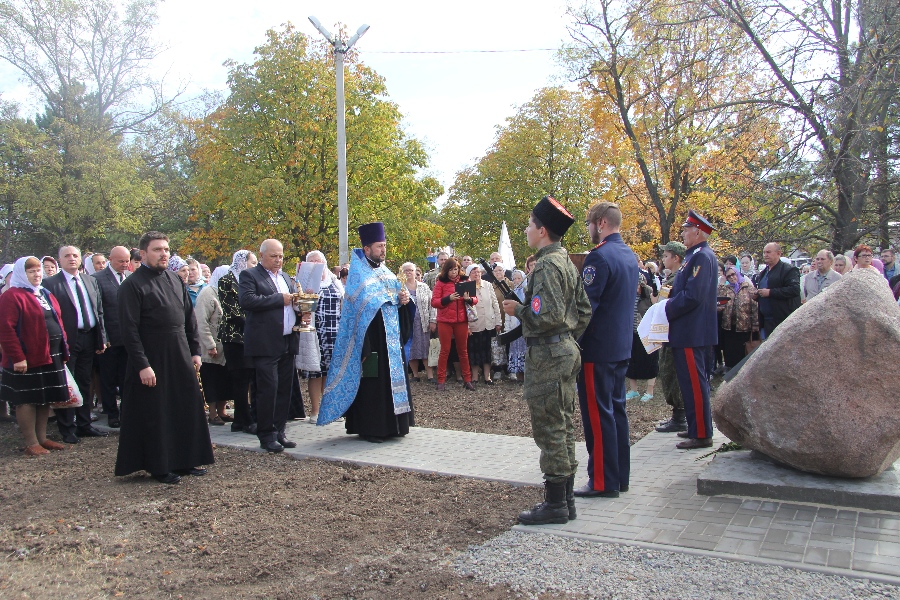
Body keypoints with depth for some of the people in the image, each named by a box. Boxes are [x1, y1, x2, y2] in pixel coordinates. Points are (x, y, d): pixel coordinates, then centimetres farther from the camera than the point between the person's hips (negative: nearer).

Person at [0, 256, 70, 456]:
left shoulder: (46, 295, 15)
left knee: (46, 400, 13)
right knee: (27, 401, 1)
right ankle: (31, 444, 9)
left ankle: (42, 438, 24)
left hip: (51, 357, 8)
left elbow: (57, 321, 20)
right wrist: (17, 357, -21)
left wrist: (63, 349, 13)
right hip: (28, 359, -8)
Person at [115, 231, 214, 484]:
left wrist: (195, 351, 9)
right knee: (155, 414, 4)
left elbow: (189, 317, 14)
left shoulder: (175, 280, 10)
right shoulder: (132, 285, -10)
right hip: (152, 360, -6)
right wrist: (142, 365, -18)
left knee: (187, 408, 11)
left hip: (181, 357, 7)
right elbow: (130, 329, -14)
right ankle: (159, 466, 17)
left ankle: (185, 459, 25)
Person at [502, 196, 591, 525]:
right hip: (566, 351, 10)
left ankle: (555, 504, 5)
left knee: (549, 429, -3)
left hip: (548, 355, -10)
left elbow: (548, 315, -25)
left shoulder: (546, 266, -16)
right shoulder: (567, 262, 14)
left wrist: (518, 309, -10)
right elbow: (584, 311, 17)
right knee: (563, 427, 14)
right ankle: (566, 499, 23)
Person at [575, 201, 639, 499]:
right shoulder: (630, 256, 11)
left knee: (598, 413, -2)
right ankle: (620, 476, 24)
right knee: (616, 408, 15)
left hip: (598, 348, -9)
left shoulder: (599, 256, -18)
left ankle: (603, 482, 5)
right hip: (623, 345, 9)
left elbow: (586, 304, -20)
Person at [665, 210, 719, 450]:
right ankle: (699, 428, 27)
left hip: (692, 333, -11)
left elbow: (692, 296, -23)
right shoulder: (696, 255, 16)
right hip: (693, 331, 11)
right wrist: (671, 299, 8)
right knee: (695, 382, 17)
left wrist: (667, 309, -14)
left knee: (694, 383, -5)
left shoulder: (702, 256, -16)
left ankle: (701, 434, 1)